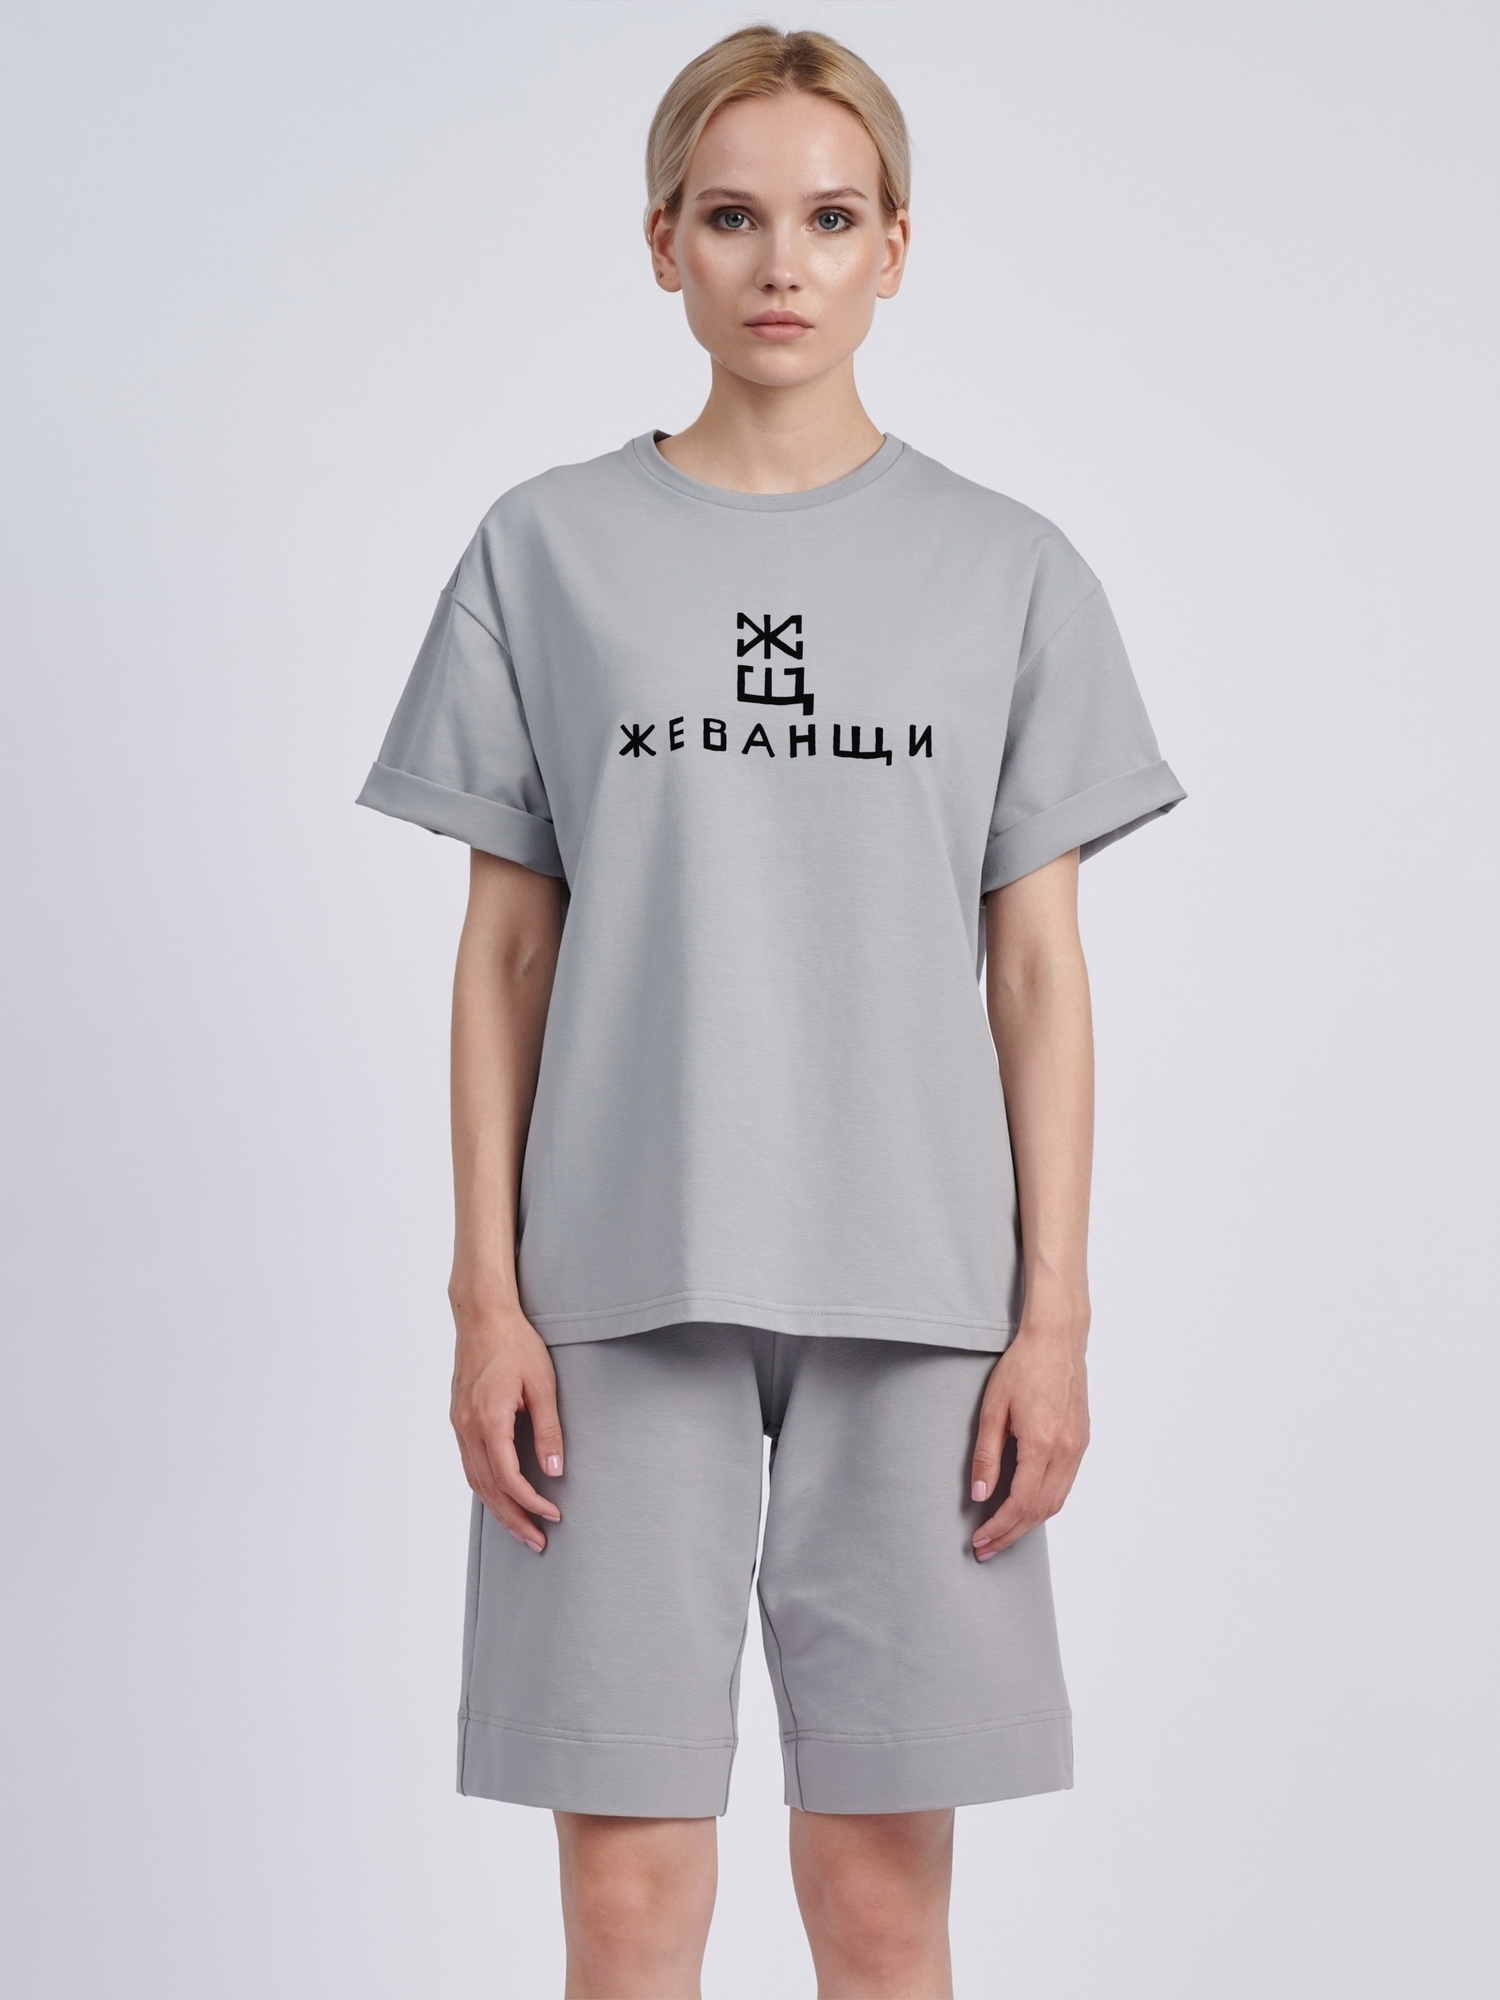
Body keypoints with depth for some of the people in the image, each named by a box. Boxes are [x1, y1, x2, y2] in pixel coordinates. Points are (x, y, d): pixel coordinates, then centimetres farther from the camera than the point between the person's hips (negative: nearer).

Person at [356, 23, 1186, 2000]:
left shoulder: (1009, 570, 6)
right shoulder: (547, 549, 5)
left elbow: (1040, 969, 5)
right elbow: (503, 951, 5)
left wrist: (1055, 1314, -1)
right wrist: (487, 1296, -1)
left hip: (919, 1297, 0)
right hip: (623, 1289, 0)